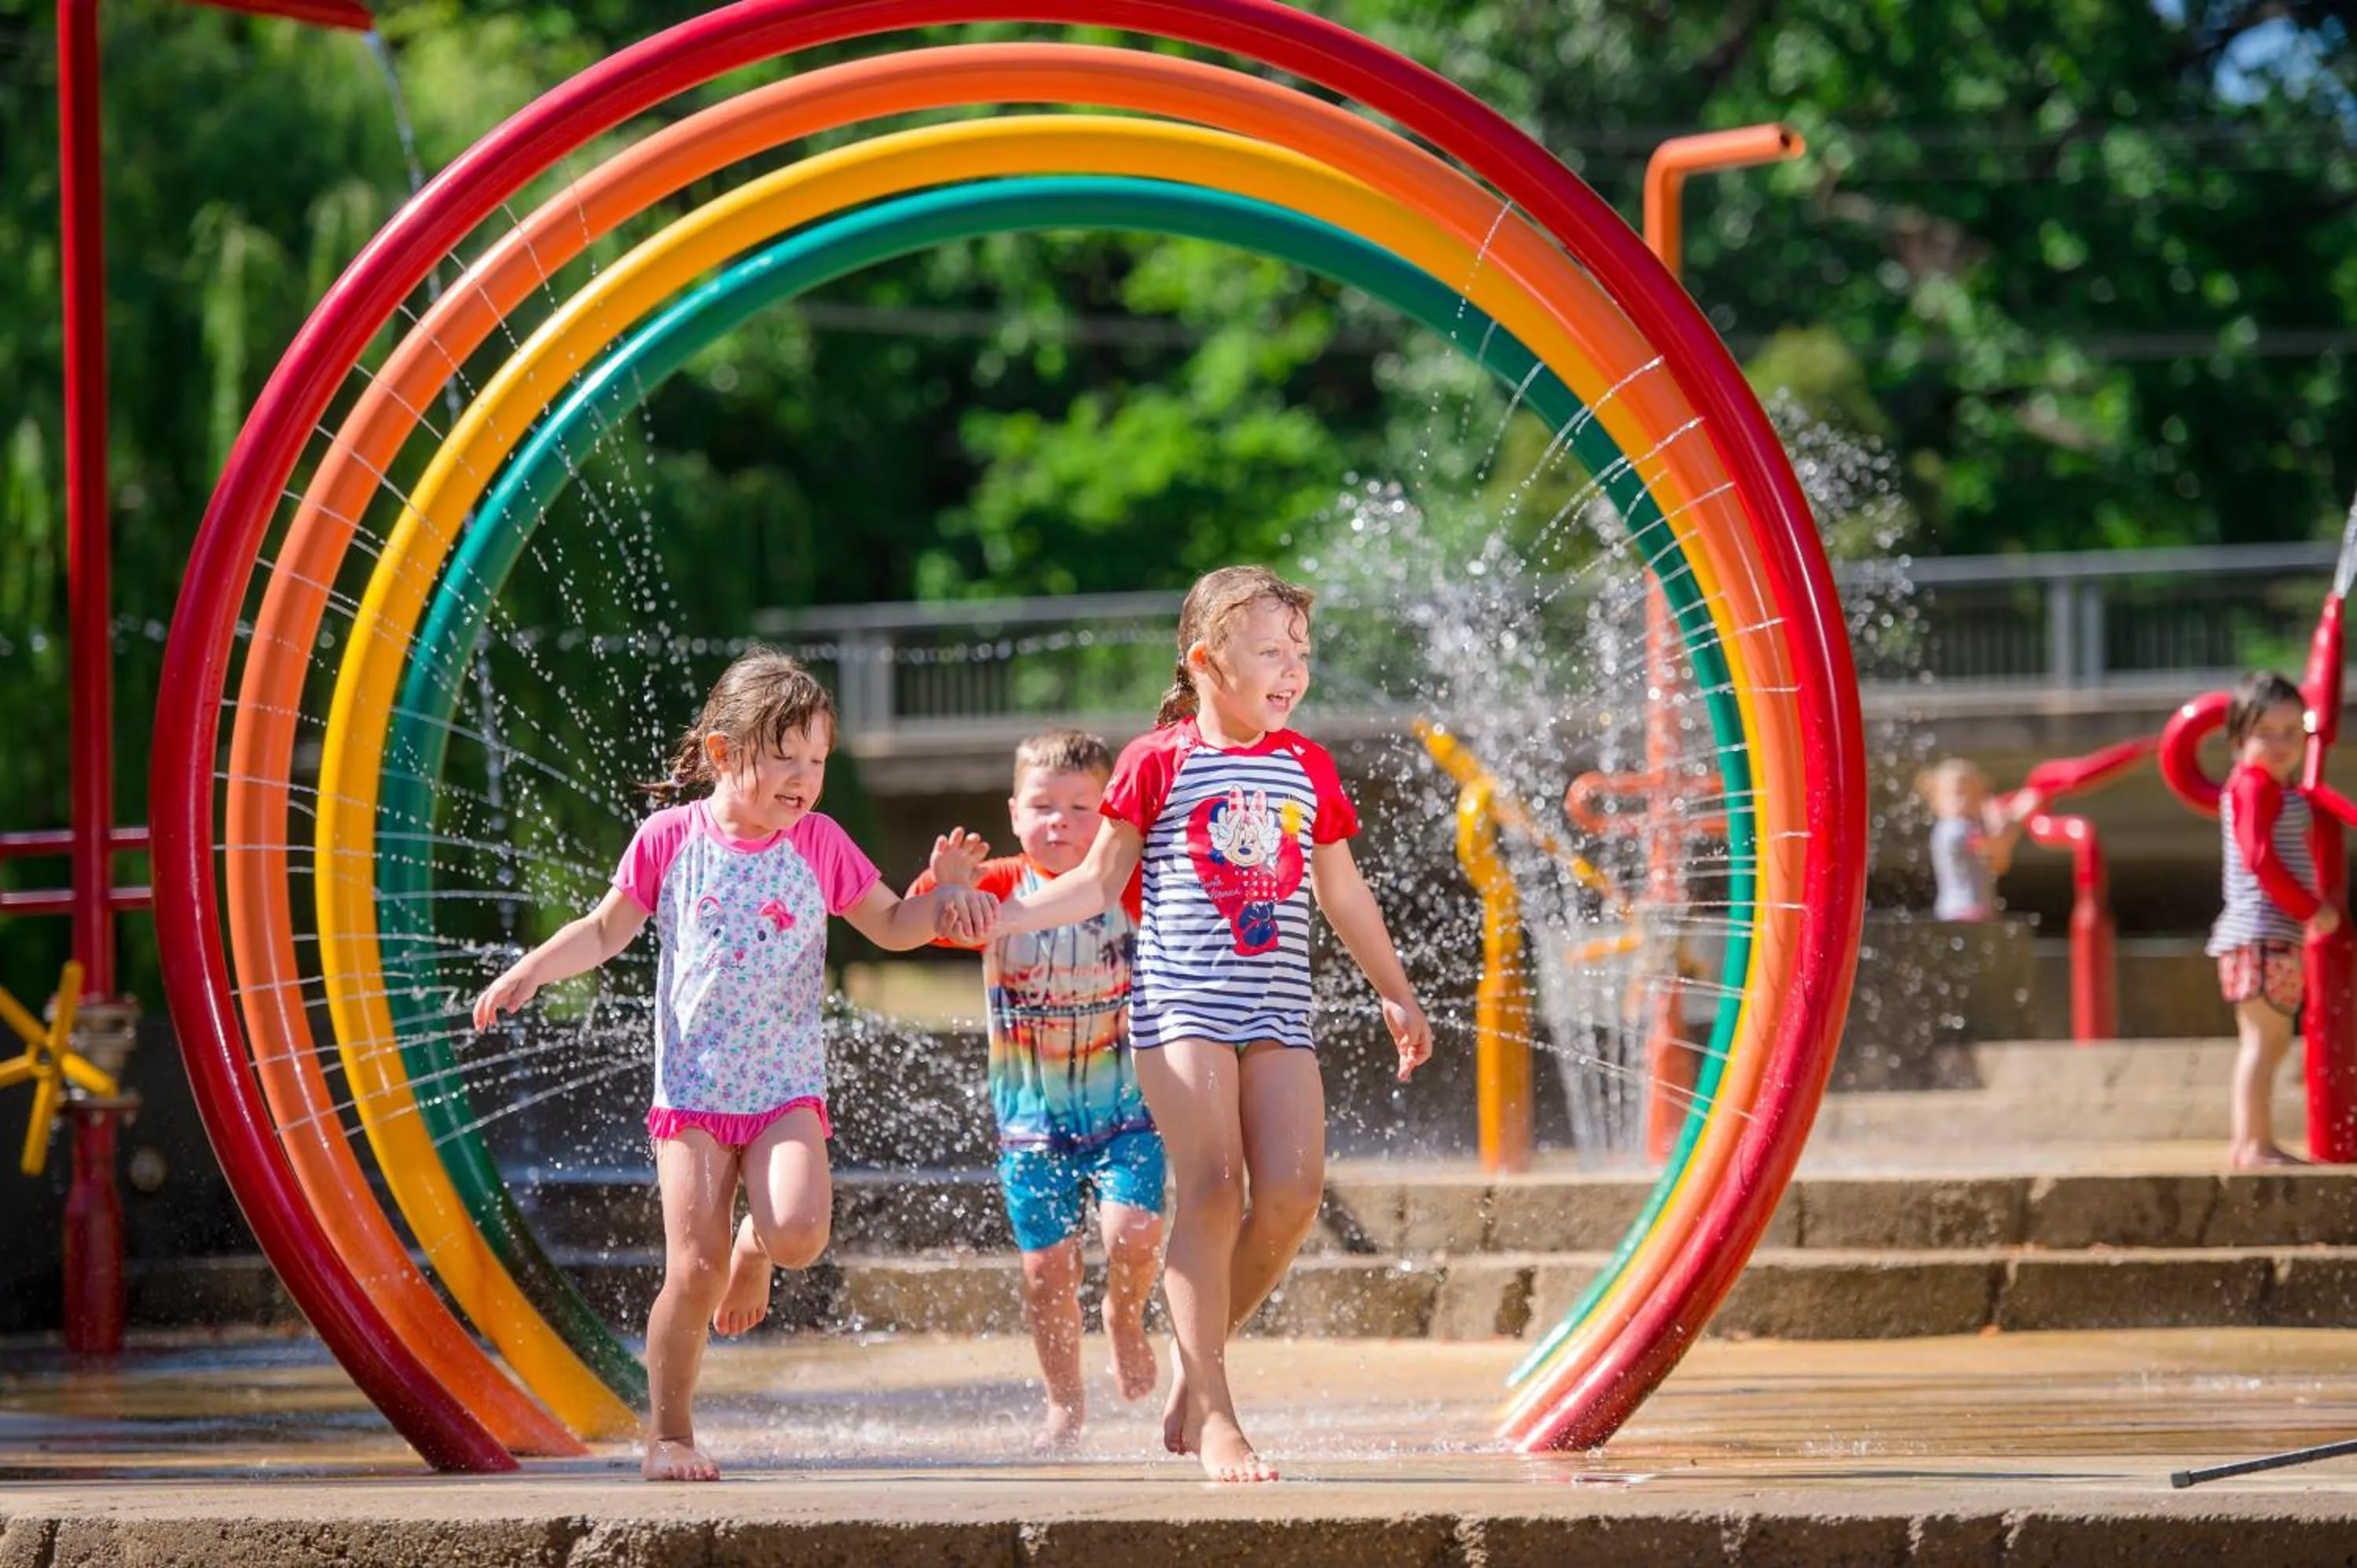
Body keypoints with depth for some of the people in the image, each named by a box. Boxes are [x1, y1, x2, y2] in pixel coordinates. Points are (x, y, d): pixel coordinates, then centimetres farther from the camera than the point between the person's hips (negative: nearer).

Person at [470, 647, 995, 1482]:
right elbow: (606, 930, 10)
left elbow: (893, 927, 11)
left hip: (786, 1090, 1)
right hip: (692, 1089, -1)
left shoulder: (821, 844, 2)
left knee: (800, 1231, -24)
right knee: (694, 1270, -10)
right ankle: (668, 1434, 8)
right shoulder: (672, 838, -1)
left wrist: (943, 893, -8)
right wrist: (532, 969, -4)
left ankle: (754, 1249, 14)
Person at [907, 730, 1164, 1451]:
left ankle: (1125, 1319, 15)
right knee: (1046, 1263, 3)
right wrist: (944, 881, -33)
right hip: (1031, 1114, 1)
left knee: (1133, 1230, -20)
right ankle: (1065, 1407, 21)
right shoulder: (1000, 888, -4)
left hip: (1124, 1104, -1)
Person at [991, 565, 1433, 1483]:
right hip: (1181, 1001, -4)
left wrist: (1395, 992, 25)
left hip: (1277, 1008, 4)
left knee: (1293, 1190, -10)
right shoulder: (1159, 762, 1)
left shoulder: (1308, 768, 12)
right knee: (1211, 1187, -15)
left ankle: (1198, 1360, 12)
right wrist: (993, 914, -6)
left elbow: (1342, 895, 22)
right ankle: (1213, 1418, -11)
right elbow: (1097, 884, 5)